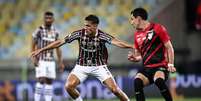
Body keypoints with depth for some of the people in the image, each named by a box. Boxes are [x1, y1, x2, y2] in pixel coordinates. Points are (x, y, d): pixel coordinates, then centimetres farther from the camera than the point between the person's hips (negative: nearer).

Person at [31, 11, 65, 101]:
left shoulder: (55, 32, 6)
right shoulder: (39, 30, -9)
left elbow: (57, 48, 11)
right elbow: (33, 46, -7)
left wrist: (60, 62, 7)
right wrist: (34, 58, -19)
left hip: (50, 60, 5)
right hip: (40, 60, -5)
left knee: (49, 82, 3)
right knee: (41, 80, -16)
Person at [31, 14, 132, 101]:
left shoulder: (101, 35, -21)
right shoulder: (80, 33, -15)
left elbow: (116, 42, -38)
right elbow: (60, 42, -10)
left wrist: (131, 46, -56)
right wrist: (41, 50, -9)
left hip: (99, 66, -2)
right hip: (82, 65, 2)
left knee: (114, 89, -13)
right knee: (69, 86, -16)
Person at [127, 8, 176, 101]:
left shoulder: (157, 28, -4)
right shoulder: (137, 35, 14)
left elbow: (169, 47, -3)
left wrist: (170, 64, -12)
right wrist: (134, 58, 1)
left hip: (160, 66, -5)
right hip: (146, 68, 5)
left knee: (159, 81, -35)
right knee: (137, 81, -24)